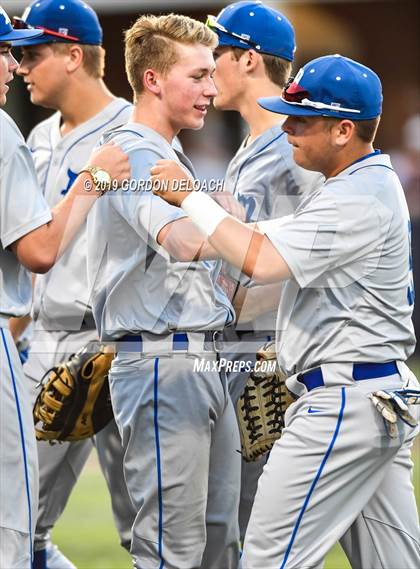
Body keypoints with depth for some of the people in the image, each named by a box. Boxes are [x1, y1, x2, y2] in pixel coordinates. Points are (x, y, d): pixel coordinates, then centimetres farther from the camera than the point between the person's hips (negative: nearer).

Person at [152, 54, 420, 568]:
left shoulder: (359, 198, -17)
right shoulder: (365, 184, 17)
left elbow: (261, 261, -23)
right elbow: (260, 237, 20)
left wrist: (190, 197, -14)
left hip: (344, 404, -11)